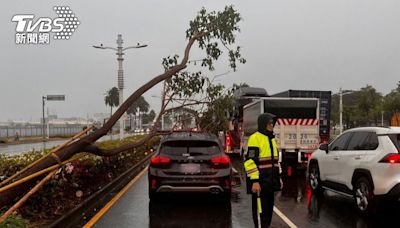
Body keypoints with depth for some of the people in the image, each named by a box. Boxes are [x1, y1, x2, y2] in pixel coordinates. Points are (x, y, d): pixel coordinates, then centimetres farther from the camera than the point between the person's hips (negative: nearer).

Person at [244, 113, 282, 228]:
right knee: (260, 210, -2)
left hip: (270, 181, 8)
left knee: (269, 208, 15)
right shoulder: (255, 138, -13)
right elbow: (250, 161, -18)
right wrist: (254, 181, -22)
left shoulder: (272, 139, 15)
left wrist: (278, 176, 19)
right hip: (259, 181, -8)